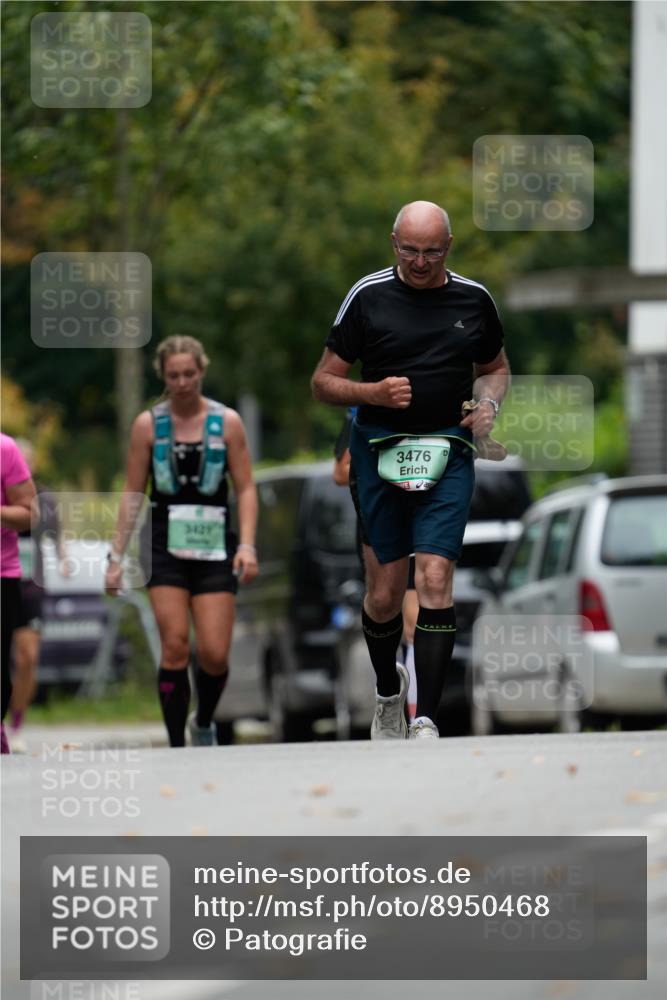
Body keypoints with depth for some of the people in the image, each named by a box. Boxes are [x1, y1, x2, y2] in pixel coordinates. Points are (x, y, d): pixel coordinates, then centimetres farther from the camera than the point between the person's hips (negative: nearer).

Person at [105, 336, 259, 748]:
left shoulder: (227, 422, 2)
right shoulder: (149, 424, 3)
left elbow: (246, 489, 2)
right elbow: (132, 494, 6)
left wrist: (247, 546, -10)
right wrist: (117, 556, 3)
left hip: (215, 547, 0)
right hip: (166, 546, 0)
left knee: (214, 655, -6)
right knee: (175, 647, -12)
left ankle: (204, 723, 24)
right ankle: (177, 748, -5)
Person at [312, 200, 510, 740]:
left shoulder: (474, 299, 7)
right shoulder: (368, 296, 1)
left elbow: (495, 367, 24)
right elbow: (324, 381, 5)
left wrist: (488, 404, 3)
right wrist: (373, 393, -14)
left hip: (448, 454, 0)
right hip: (379, 452, 0)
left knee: (435, 580, -14)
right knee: (384, 594, 3)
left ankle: (426, 721, -14)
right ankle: (388, 691, 31)